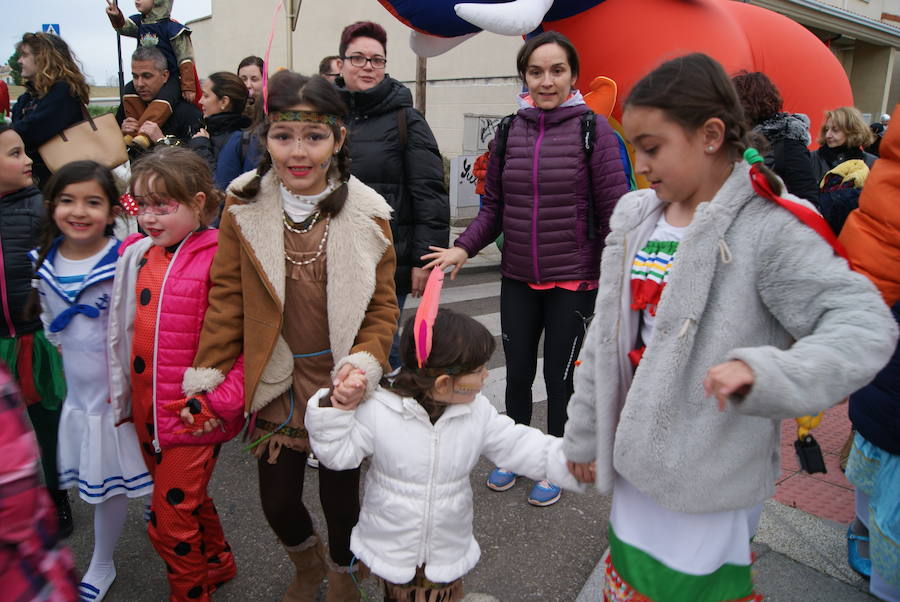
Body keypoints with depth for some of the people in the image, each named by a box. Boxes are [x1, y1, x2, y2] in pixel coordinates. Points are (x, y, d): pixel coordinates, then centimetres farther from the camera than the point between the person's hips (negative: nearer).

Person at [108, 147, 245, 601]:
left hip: (195, 417, -7)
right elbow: (124, 329, 17)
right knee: (188, 500, 24)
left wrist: (221, 400, -20)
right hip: (146, 412, 7)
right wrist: (120, 387, 15)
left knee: (170, 521, 1)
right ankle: (218, 564, 47)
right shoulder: (137, 256, 5)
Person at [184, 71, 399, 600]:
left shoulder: (366, 214, -9)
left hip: (341, 386, -1)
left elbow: (382, 305, -5)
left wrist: (364, 363, -20)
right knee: (276, 501, 14)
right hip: (276, 386, 2)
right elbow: (227, 299, 0)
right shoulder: (245, 209, -6)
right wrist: (209, 376, -1)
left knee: (340, 496, 14)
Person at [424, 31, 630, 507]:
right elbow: (493, 207, 8)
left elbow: (614, 211, -8)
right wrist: (464, 248, -7)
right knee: (517, 373, 15)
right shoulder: (509, 131, 3)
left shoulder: (593, 129, -8)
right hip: (518, 278, 3)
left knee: (560, 378, 10)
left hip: (573, 280, -3)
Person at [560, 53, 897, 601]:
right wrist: (584, 434, 12)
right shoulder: (635, 218, 3)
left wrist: (764, 373, -37)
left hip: (709, 474, -5)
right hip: (638, 458, 6)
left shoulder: (768, 230, -15)